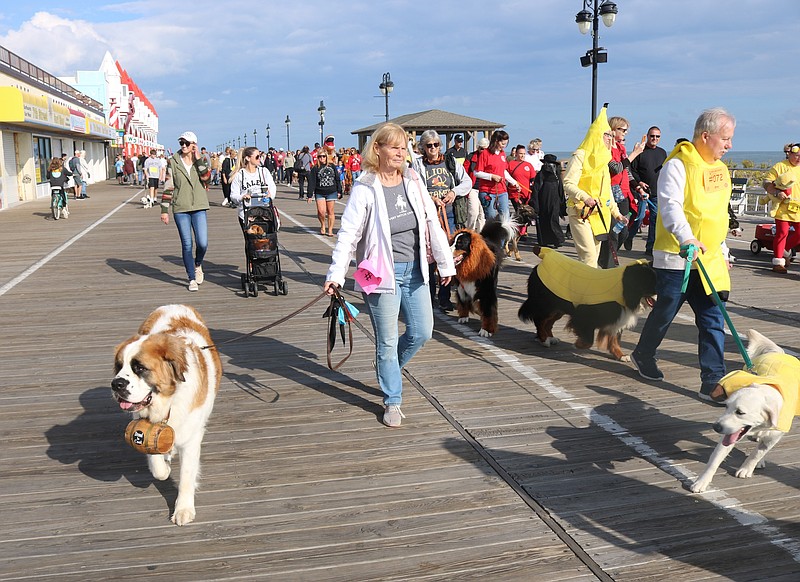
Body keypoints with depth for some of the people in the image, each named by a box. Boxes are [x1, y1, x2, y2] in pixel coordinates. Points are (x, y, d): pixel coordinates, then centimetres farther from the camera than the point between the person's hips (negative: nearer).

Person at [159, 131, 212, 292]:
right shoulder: (173, 162, 3)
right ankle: (192, 279, 14)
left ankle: (198, 265, 23)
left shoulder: (201, 161, 5)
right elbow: (168, 187, 4)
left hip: (199, 207, 0)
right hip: (180, 208, 0)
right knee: (187, 245, 1)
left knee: (202, 243, -10)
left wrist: (198, 159, -12)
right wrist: (164, 210, 1)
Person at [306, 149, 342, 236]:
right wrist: (310, 195, -6)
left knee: (330, 212, 3)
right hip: (320, 193, -1)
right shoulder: (315, 168, 1)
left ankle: (330, 230, 12)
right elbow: (311, 182, -2)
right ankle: (322, 225, 13)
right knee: (321, 211, -14)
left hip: (331, 192, 1)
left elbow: (337, 179, 11)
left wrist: (339, 191, 8)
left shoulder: (332, 166, 6)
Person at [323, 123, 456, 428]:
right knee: (388, 341, 2)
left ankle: (387, 369, 38)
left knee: (422, 332, 10)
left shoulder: (413, 181, 4)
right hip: (383, 273, -5)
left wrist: (445, 263, 9)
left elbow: (432, 223, 7)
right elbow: (348, 233, -13)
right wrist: (336, 274, -21)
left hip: (414, 270, 5)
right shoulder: (365, 189, -10)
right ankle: (392, 402, 17)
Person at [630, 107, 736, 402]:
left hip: (709, 259, 7)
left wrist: (722, 250, 24)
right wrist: (687, 239, -44)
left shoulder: (720, 169, 13)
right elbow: (671, 206, -29)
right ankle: (643, 356, 34)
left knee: (713, 321, 1)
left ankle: (713, 382, 4)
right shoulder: (677, 166, -13)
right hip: (676, 259, -7)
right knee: (664, 314, 9)